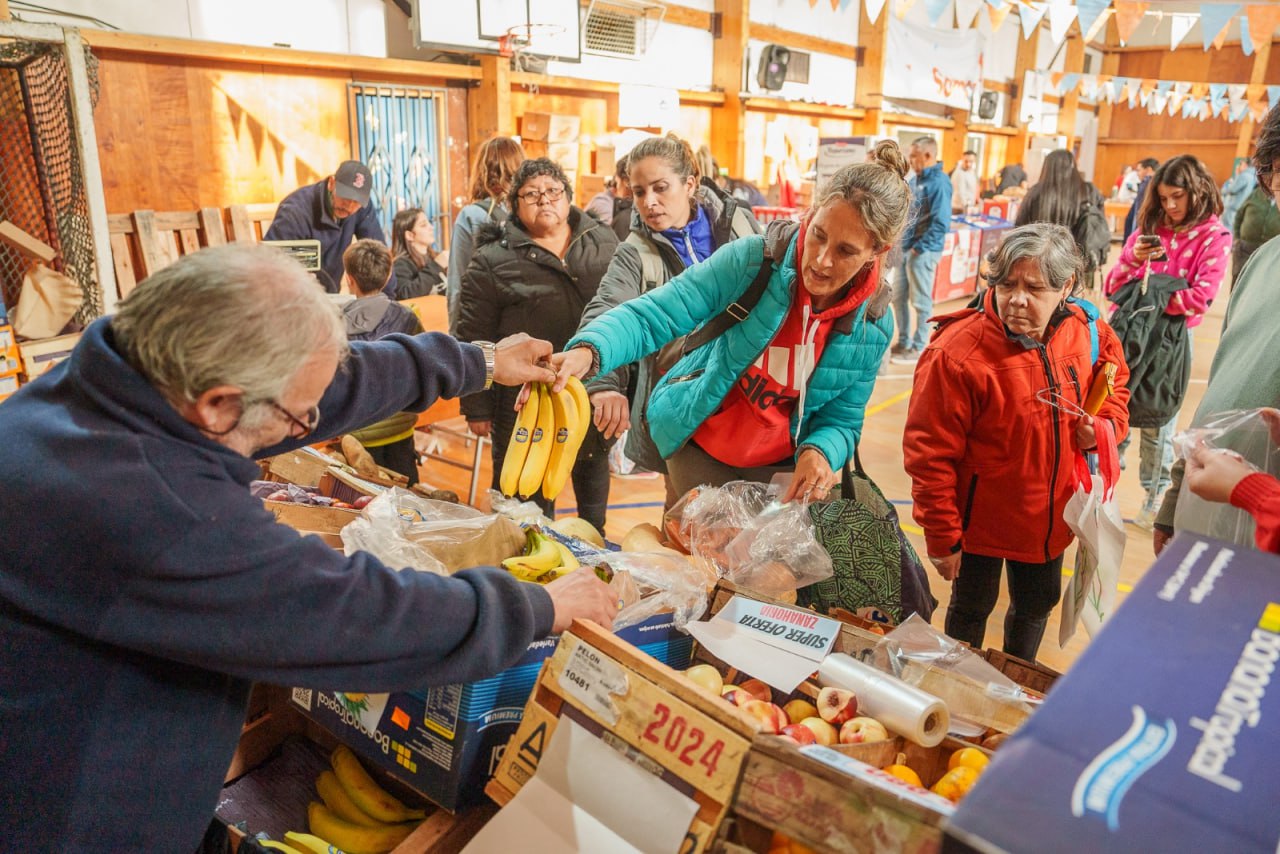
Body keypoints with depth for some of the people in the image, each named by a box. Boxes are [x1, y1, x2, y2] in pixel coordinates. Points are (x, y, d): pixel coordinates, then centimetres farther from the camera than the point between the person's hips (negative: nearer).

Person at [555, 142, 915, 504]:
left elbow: (842, 421, -3)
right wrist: (589, 351, -45)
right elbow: (652, 316, -26)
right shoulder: (753, 259, -23)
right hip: (700, 450, -2)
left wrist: (819, 453, -27)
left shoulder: (872, 327, -13)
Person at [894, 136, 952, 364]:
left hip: (923, 251, -9)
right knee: (899, 298, 15)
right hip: (907, 248, 9)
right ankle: (904, 342, 27)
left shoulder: (938, 182, -15)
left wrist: (919, 247, -18)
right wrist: (903, 243, 9)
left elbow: (941, 223, -20)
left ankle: (919, 347, 13)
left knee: (920, 301, 2)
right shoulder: (918, 179, 12)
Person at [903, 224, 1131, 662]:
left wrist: (1107, 423, -8)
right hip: (981, 521, -5)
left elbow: (1115, 383, 14)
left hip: (1051, 518, 5)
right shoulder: (958, 351, -27)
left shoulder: (1090, 333, -10)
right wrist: (943, 538, -17)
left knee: (1036, 607, 25)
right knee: (971, 610, 16)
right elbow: (930, 453, -22)